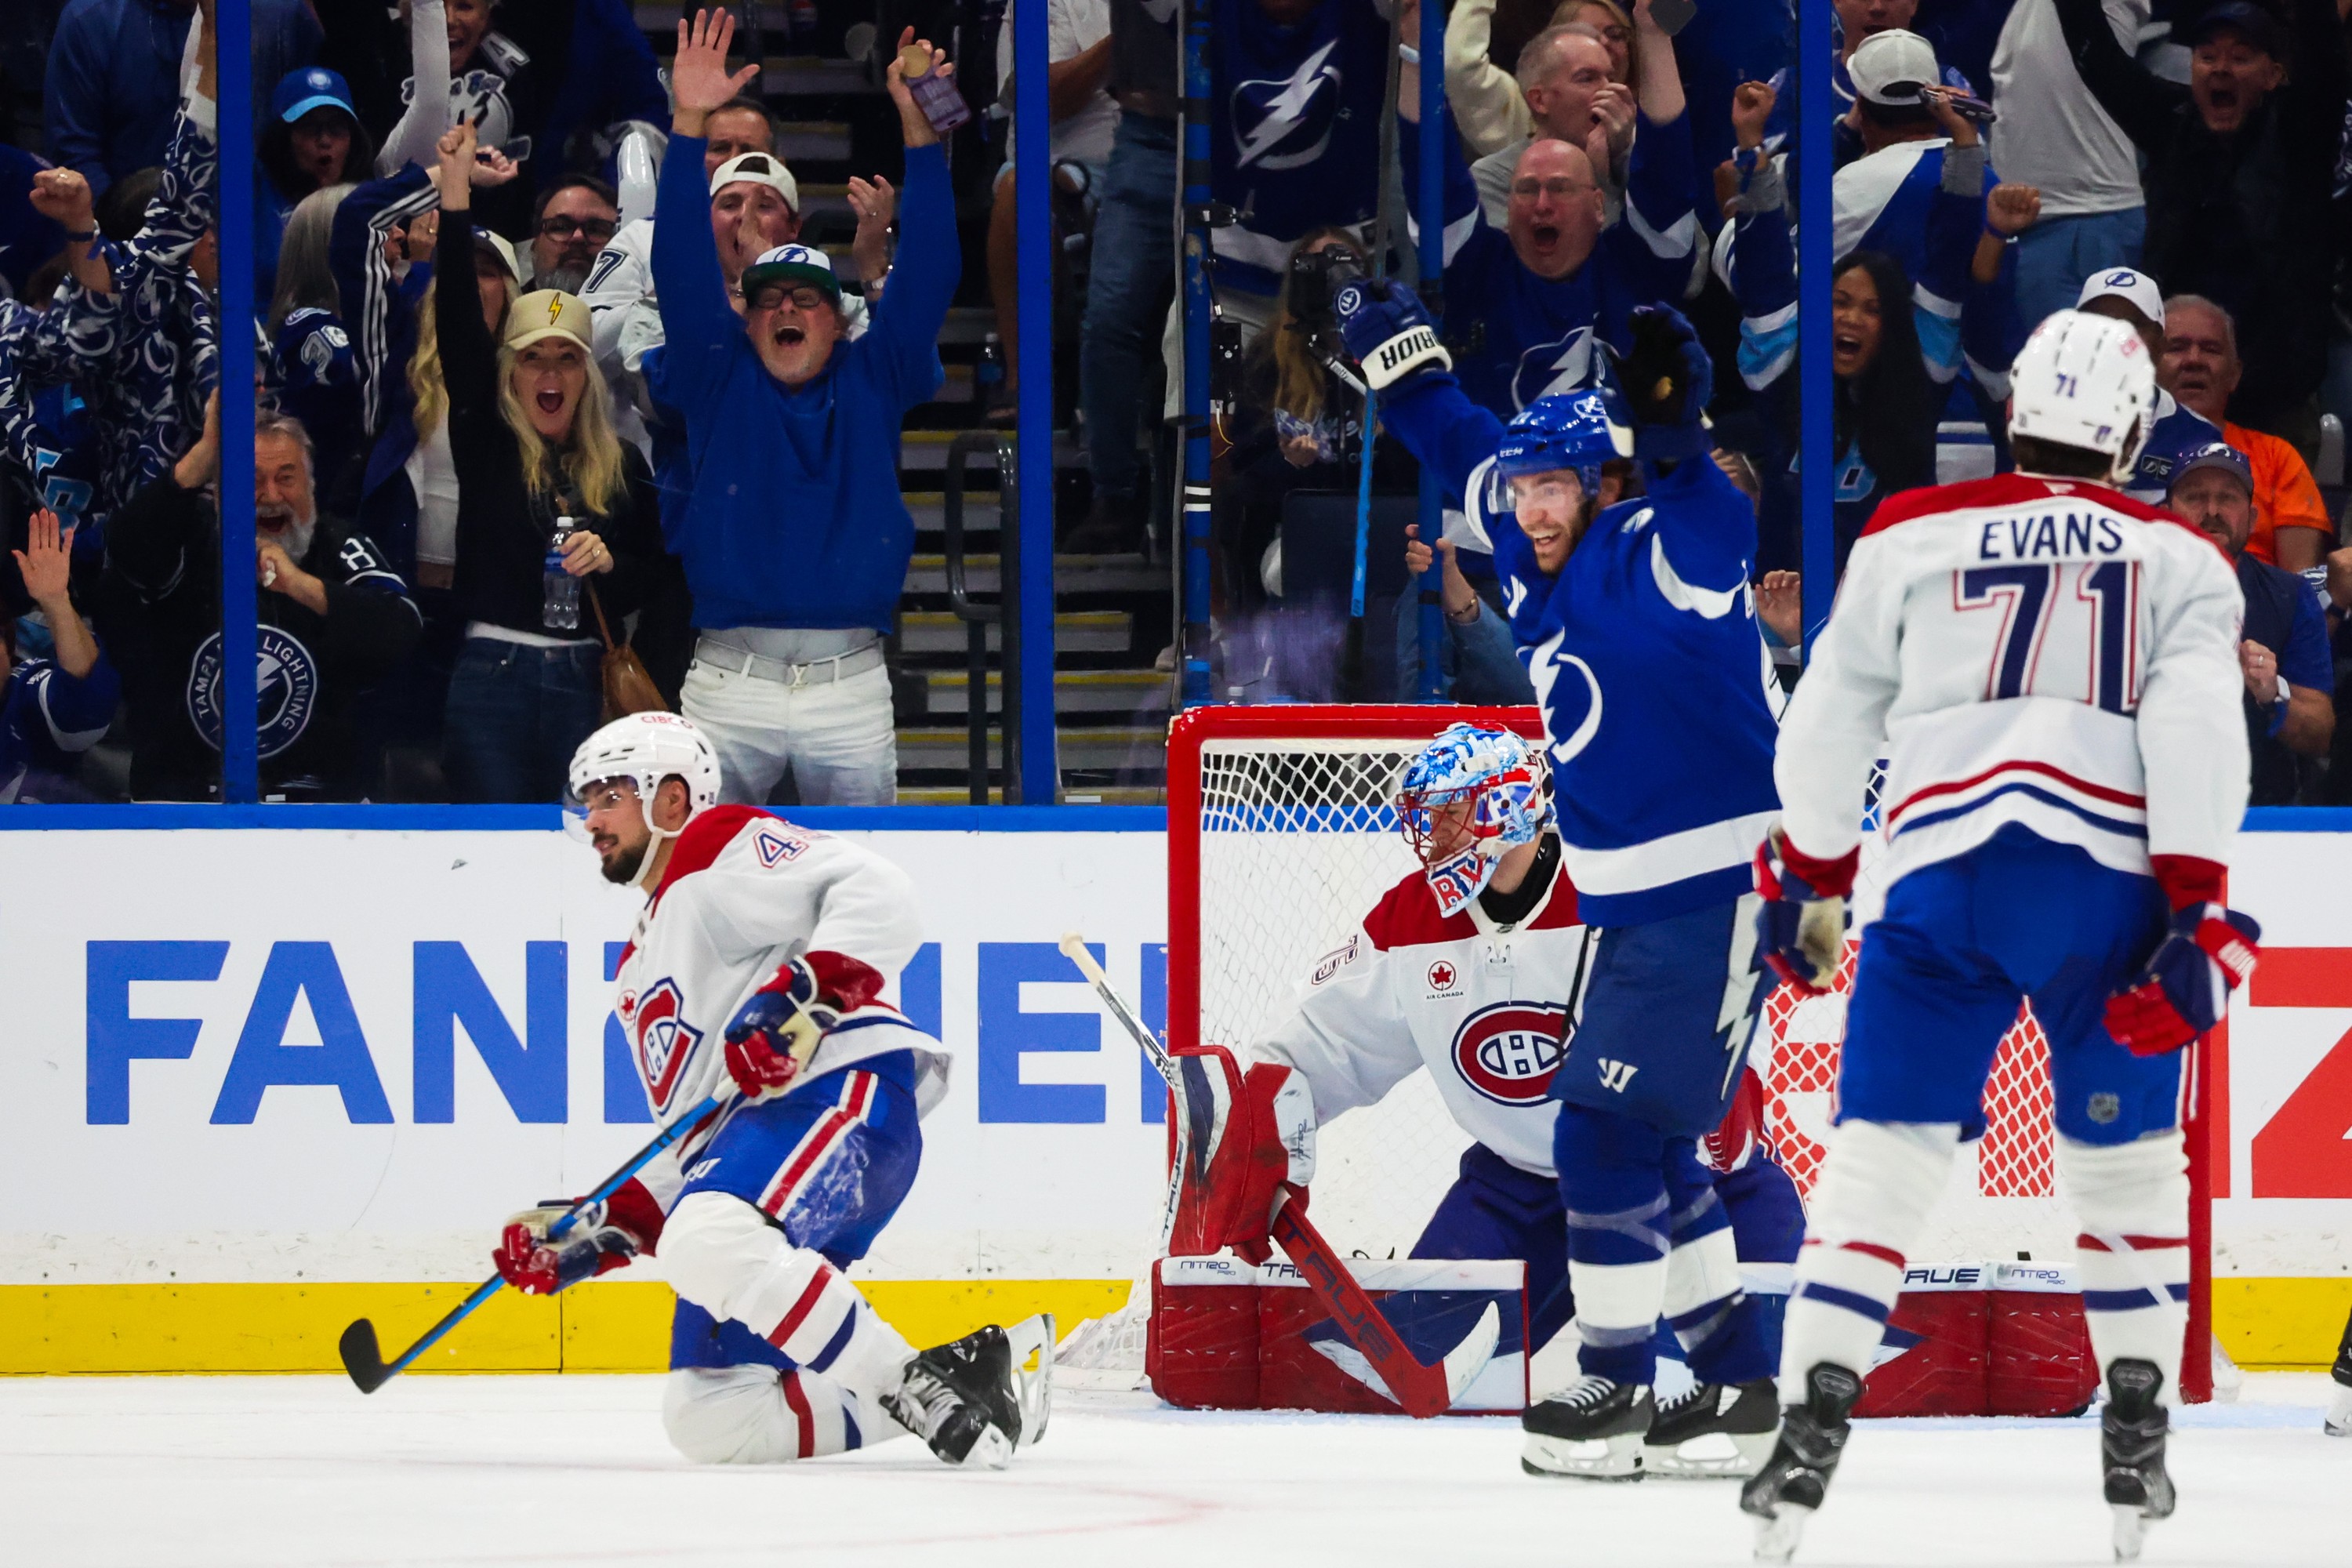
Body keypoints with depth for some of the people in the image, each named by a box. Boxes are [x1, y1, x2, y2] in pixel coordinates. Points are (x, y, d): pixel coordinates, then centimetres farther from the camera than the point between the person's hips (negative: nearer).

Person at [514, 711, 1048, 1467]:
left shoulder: (721, 853, 6)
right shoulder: (641, 969, 34)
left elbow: (876, 893, -12)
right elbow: (692, 1142, 33)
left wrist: (807, 992, -25)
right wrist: (599, 1230, 21)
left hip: (842, 1092, -10)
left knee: (707, 1244, -39)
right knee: (708, 1419, -5)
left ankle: (920, 1388, -30)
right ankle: (946, 1399, 0)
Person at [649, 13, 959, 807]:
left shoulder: (871, 384, 12)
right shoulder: (719, 382, 11)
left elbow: (926, 273, 3)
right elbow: (683, 273, 0)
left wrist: (920, 127, -7)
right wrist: (690, 126, -11)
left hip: (851, 688, 1)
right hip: (727, 683, -1)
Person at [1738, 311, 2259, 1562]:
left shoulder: (1913, 537, 16)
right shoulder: (2180, 562, 12)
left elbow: (1831, 720, 16)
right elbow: (2197, 725, -2)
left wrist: (1805, 879, 27)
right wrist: (2196, 906, -7)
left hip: (1942, 866, 0)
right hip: (2108, 873, 0)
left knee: (1881, 1153, 3)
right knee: (2125, 1160, 14)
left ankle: (1811, 1429, -8)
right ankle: (2134, 1447, 11)